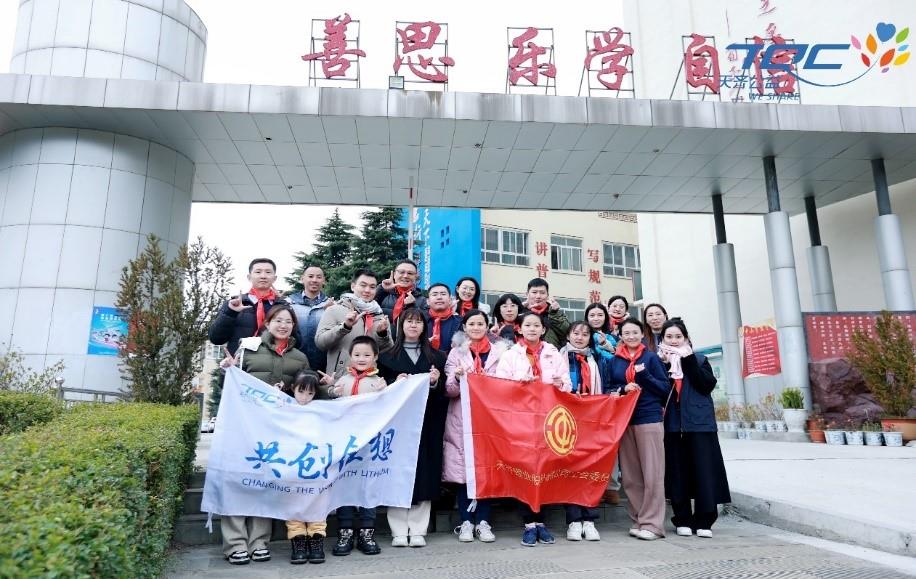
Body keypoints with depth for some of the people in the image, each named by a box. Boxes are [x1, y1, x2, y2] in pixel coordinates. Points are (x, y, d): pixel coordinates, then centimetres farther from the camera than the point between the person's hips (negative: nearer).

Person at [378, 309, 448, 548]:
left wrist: (436, 382, -10)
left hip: (427, 423, 1)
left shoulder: (436, 357, 13)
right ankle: (399, 531, 6)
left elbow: (444, 392, 9)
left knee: (424, 473, -1)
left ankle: (417, 531, 7)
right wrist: (395, 383, -14)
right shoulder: (387, 356, 9)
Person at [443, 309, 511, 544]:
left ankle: (483, 522, 9)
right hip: (462, 419, 0)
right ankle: (466, 522, 8)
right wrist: (457, 379, -18)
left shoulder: (500, 351, 8)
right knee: (463, 470, -2)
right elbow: (450, 390, 2)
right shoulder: (457, 352, 8)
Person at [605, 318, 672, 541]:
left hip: (649, 419, -3)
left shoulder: (651, 357, 5)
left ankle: (652, 523, 2)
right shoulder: (614, 361, 12)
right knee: (631, 476, 5)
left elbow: (666, 388, 1)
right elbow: (609, 390, 11)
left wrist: (644, 375, -13)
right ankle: (638, 521, 14)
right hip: (624, 421, 3)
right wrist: (623, 389, -9)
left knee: (652, 474, -4)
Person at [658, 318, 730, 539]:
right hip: (672, 425, 1)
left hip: (699, 423, 0)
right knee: (677, 473, 4)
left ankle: (703, 521, 7)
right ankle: (683, 520, 14)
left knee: (703, 470, -2)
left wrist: (688, 360, -11)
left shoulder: (699, 360, 8)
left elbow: (707, 385, -8)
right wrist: (664, 364, -13)